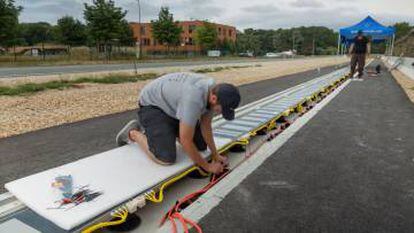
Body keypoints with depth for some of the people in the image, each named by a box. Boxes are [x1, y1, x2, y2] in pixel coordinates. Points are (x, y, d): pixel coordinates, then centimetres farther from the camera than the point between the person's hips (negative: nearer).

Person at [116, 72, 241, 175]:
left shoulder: (214, 92, -14)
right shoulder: (194, 99, -40)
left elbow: (205, 126, -1)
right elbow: (185, 141, -33)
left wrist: (215, 155, 2)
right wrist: (208, 166, -20)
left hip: (172, 105, 8)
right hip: (152, 105, -8)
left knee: (201, 146, 5)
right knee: (166, 159, -21)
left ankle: (168, 129, 25)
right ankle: (132, 133, 4)